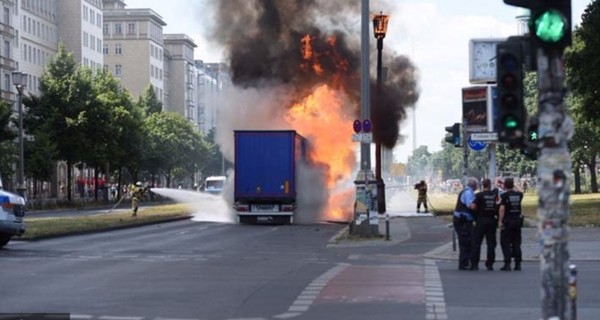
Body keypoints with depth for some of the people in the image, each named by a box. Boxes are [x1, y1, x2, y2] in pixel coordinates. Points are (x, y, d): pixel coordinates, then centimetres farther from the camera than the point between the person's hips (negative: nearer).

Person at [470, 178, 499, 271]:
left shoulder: (479, 195, -8)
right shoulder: (495, 194, 2)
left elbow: (473, 207, -15)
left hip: (481, 220, -3)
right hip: (492, 220, 3)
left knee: (476, 242, 2)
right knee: (491, 243, 7)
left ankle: (475, 264, -2)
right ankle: (490, 264, 6)